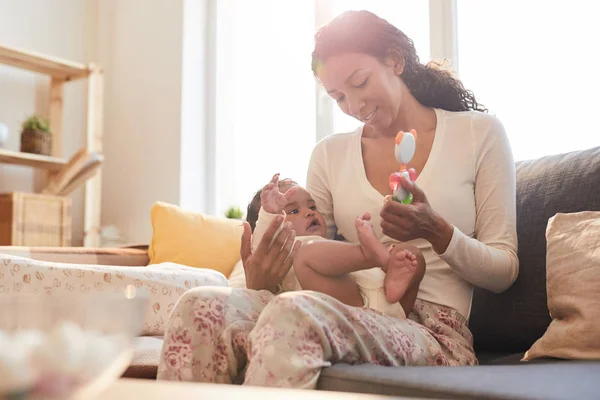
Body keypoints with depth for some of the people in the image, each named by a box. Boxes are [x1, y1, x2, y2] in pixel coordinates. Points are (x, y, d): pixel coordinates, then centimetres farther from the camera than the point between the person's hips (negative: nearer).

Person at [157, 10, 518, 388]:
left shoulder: (479, 133, 8)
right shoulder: (330, 154, 16)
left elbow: (503, 270, 6)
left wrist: (437, 232, -14)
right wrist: (259, 284, -8)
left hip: (433, 333, -3)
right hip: (350, 319, 3)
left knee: (292, 314, -36)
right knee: (201, 307, -28)